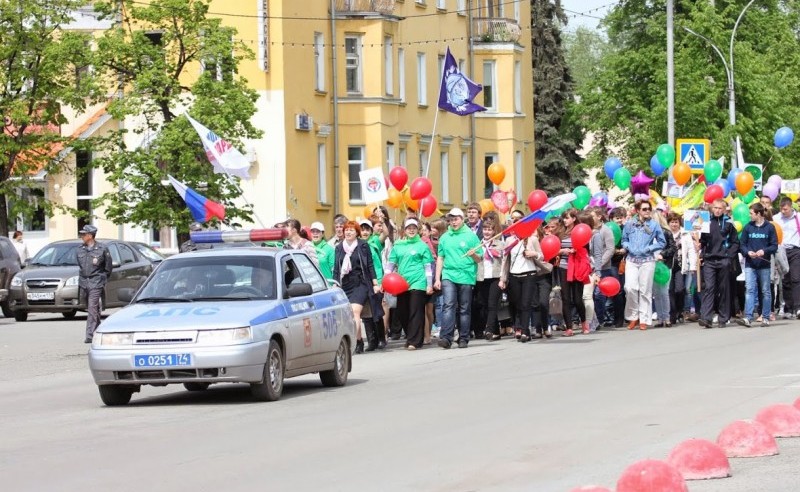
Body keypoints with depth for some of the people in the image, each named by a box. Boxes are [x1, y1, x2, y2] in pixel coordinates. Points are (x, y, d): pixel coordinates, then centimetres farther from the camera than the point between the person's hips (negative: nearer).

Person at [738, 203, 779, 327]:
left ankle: (765, 318, 14)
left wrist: (764, 251, -18)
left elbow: (774, 246, -1)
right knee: (750, 290, -9)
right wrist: (748, 252, -12)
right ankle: (747, 317, -17)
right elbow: (742, 245, 8)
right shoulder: (748, 227, 5)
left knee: (765, 291, 6)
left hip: (764, 265, -1)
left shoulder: (770, 228, -2)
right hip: (750, 264, 1)